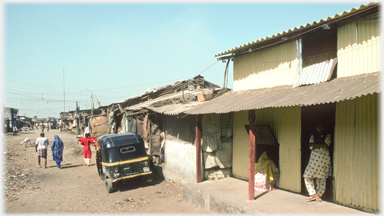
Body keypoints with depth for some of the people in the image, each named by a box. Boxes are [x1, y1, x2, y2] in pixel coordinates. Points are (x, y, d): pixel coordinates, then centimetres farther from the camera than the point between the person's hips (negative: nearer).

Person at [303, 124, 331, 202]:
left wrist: (315, 145, -5)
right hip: (315, 157, 2)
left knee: (321, 177, -1)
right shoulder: (313, 135, 16)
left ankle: (318, 195, 9)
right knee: (307, 175, -5)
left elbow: (326, 145, -8)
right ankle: (313, 194, 3)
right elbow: (310, 146, 5)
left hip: (324, 157, -2)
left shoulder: (327, 136, 8)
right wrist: (321, 146, -6)